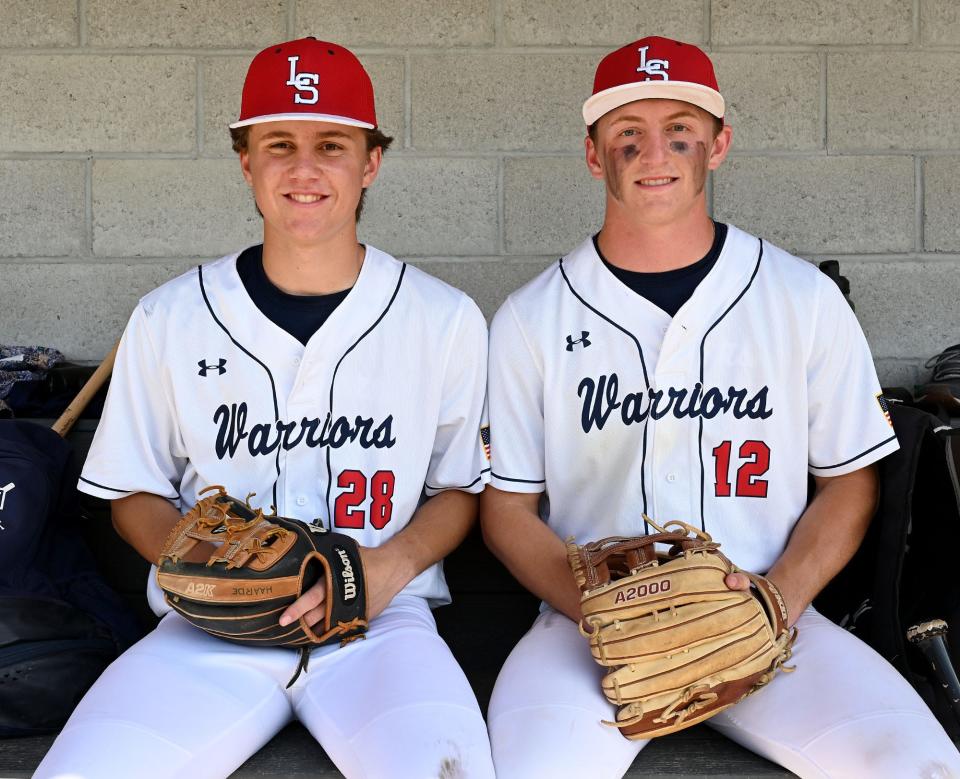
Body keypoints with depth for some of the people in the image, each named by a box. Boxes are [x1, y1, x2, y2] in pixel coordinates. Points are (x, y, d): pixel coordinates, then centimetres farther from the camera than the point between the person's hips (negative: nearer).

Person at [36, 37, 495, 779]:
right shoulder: (167, 319, 5)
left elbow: (459, 488, 11)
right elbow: (136, 491, 14)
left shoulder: (447, 320, 3)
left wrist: (391, 565, -9)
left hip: (379, 617, -1)